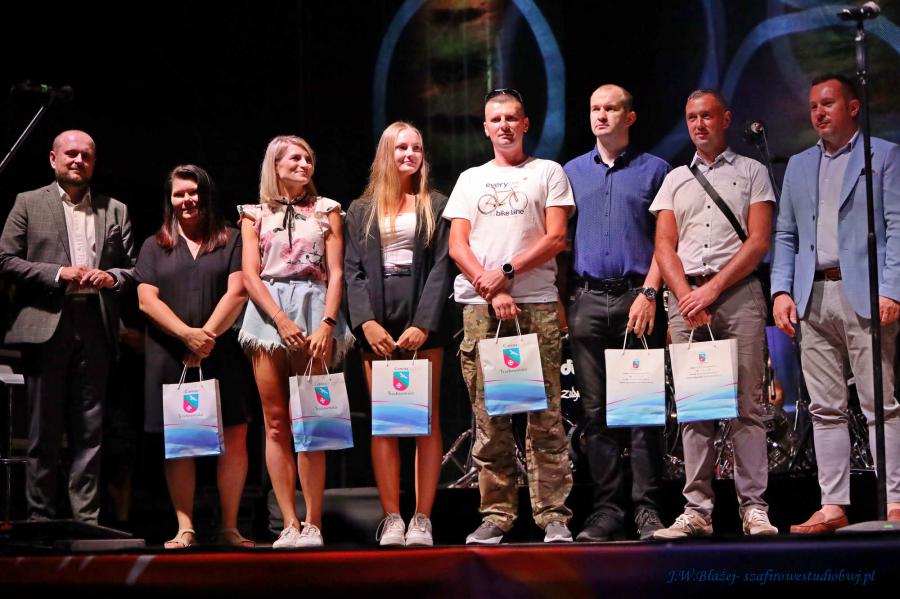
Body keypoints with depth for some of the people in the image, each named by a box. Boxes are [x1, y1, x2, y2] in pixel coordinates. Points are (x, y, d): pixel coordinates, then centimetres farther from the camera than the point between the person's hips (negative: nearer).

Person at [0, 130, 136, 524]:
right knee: (44, 429, 1)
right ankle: (40, 517, 7)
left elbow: (133, 268, 16)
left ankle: (86, 517, 5)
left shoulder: (115, 211, 16)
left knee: (89, 429, 2)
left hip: (95, 328, 2)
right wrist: (59, 274, -10)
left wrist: (112, 277, -6)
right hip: (46, 326, -2)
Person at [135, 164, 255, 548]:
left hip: (222, 355, -1)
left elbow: (237, 293, -1)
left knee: (234, 439, -5)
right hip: (171, 357, 1)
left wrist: (208, 337, -11)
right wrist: (188, 334, -11)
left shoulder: (230, 241, 10)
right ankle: (185, 528, 1)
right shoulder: (154, 246, 14)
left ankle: (229, 527, 1)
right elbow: (147, 299, 3)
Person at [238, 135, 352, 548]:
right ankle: (290, 524, -4)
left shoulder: (326, 211, 14)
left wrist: (326, 324, -9)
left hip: (314, 311, -1)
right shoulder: (255, 215, 13)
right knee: (276, 421, -4)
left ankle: (313, 524, -6)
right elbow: (250, 275, 4)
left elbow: (336, 273, 6)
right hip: (267, 312, 1)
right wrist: (282, 321, -10)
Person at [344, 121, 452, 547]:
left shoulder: (435, 206, 10)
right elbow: (352, 271, 6)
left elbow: (440, 268, 1)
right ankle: (391, 518, -1)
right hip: (377, 322, 1)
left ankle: (422, 519, -2)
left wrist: (423, 324, -11)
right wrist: (366, 322, -9)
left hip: (423, 323, -1)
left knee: (427, 421, -3)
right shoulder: (361, 210, 14)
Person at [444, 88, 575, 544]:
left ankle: (553, 516, -6)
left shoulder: (547, 173, 12)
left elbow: (556, 238, 1)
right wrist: (491, 290, -5)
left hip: (537, 306, -3)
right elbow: (457, 244, 10)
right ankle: (496, 515, 3)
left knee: (544, 416, -7)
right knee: (488, 418, 0)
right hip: (479, 307, 3)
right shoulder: (470, 180, 20)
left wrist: (506, 272, -9)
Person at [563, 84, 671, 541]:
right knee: (596, 411, 2)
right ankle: (606, 509, 6)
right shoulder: (572, 172, 17)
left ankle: (648, 509, -2)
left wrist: (649, 292, -10)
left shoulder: (654, 170, 8)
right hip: (586, 301, 3)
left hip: (637, 298, -3)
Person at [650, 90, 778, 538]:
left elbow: (758, 241, 0)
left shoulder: (751, 172, 11)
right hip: (686, 296, 3)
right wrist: (686, 295, -7)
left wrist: (713, 288, -9)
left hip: (738, 291, -3)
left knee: (745, 404, -7)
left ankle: (754, 507, -6)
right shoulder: (675, 180, 19)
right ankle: (697, 510, 0)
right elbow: (664, 248, 11)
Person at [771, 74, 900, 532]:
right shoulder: (799, 166, 20)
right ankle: (833, 506, 5)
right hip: (813, 298, 5)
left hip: (863, 293, -5)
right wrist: (781, 290, 4)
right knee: (825, 409, 3)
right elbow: (785, 236, 18)